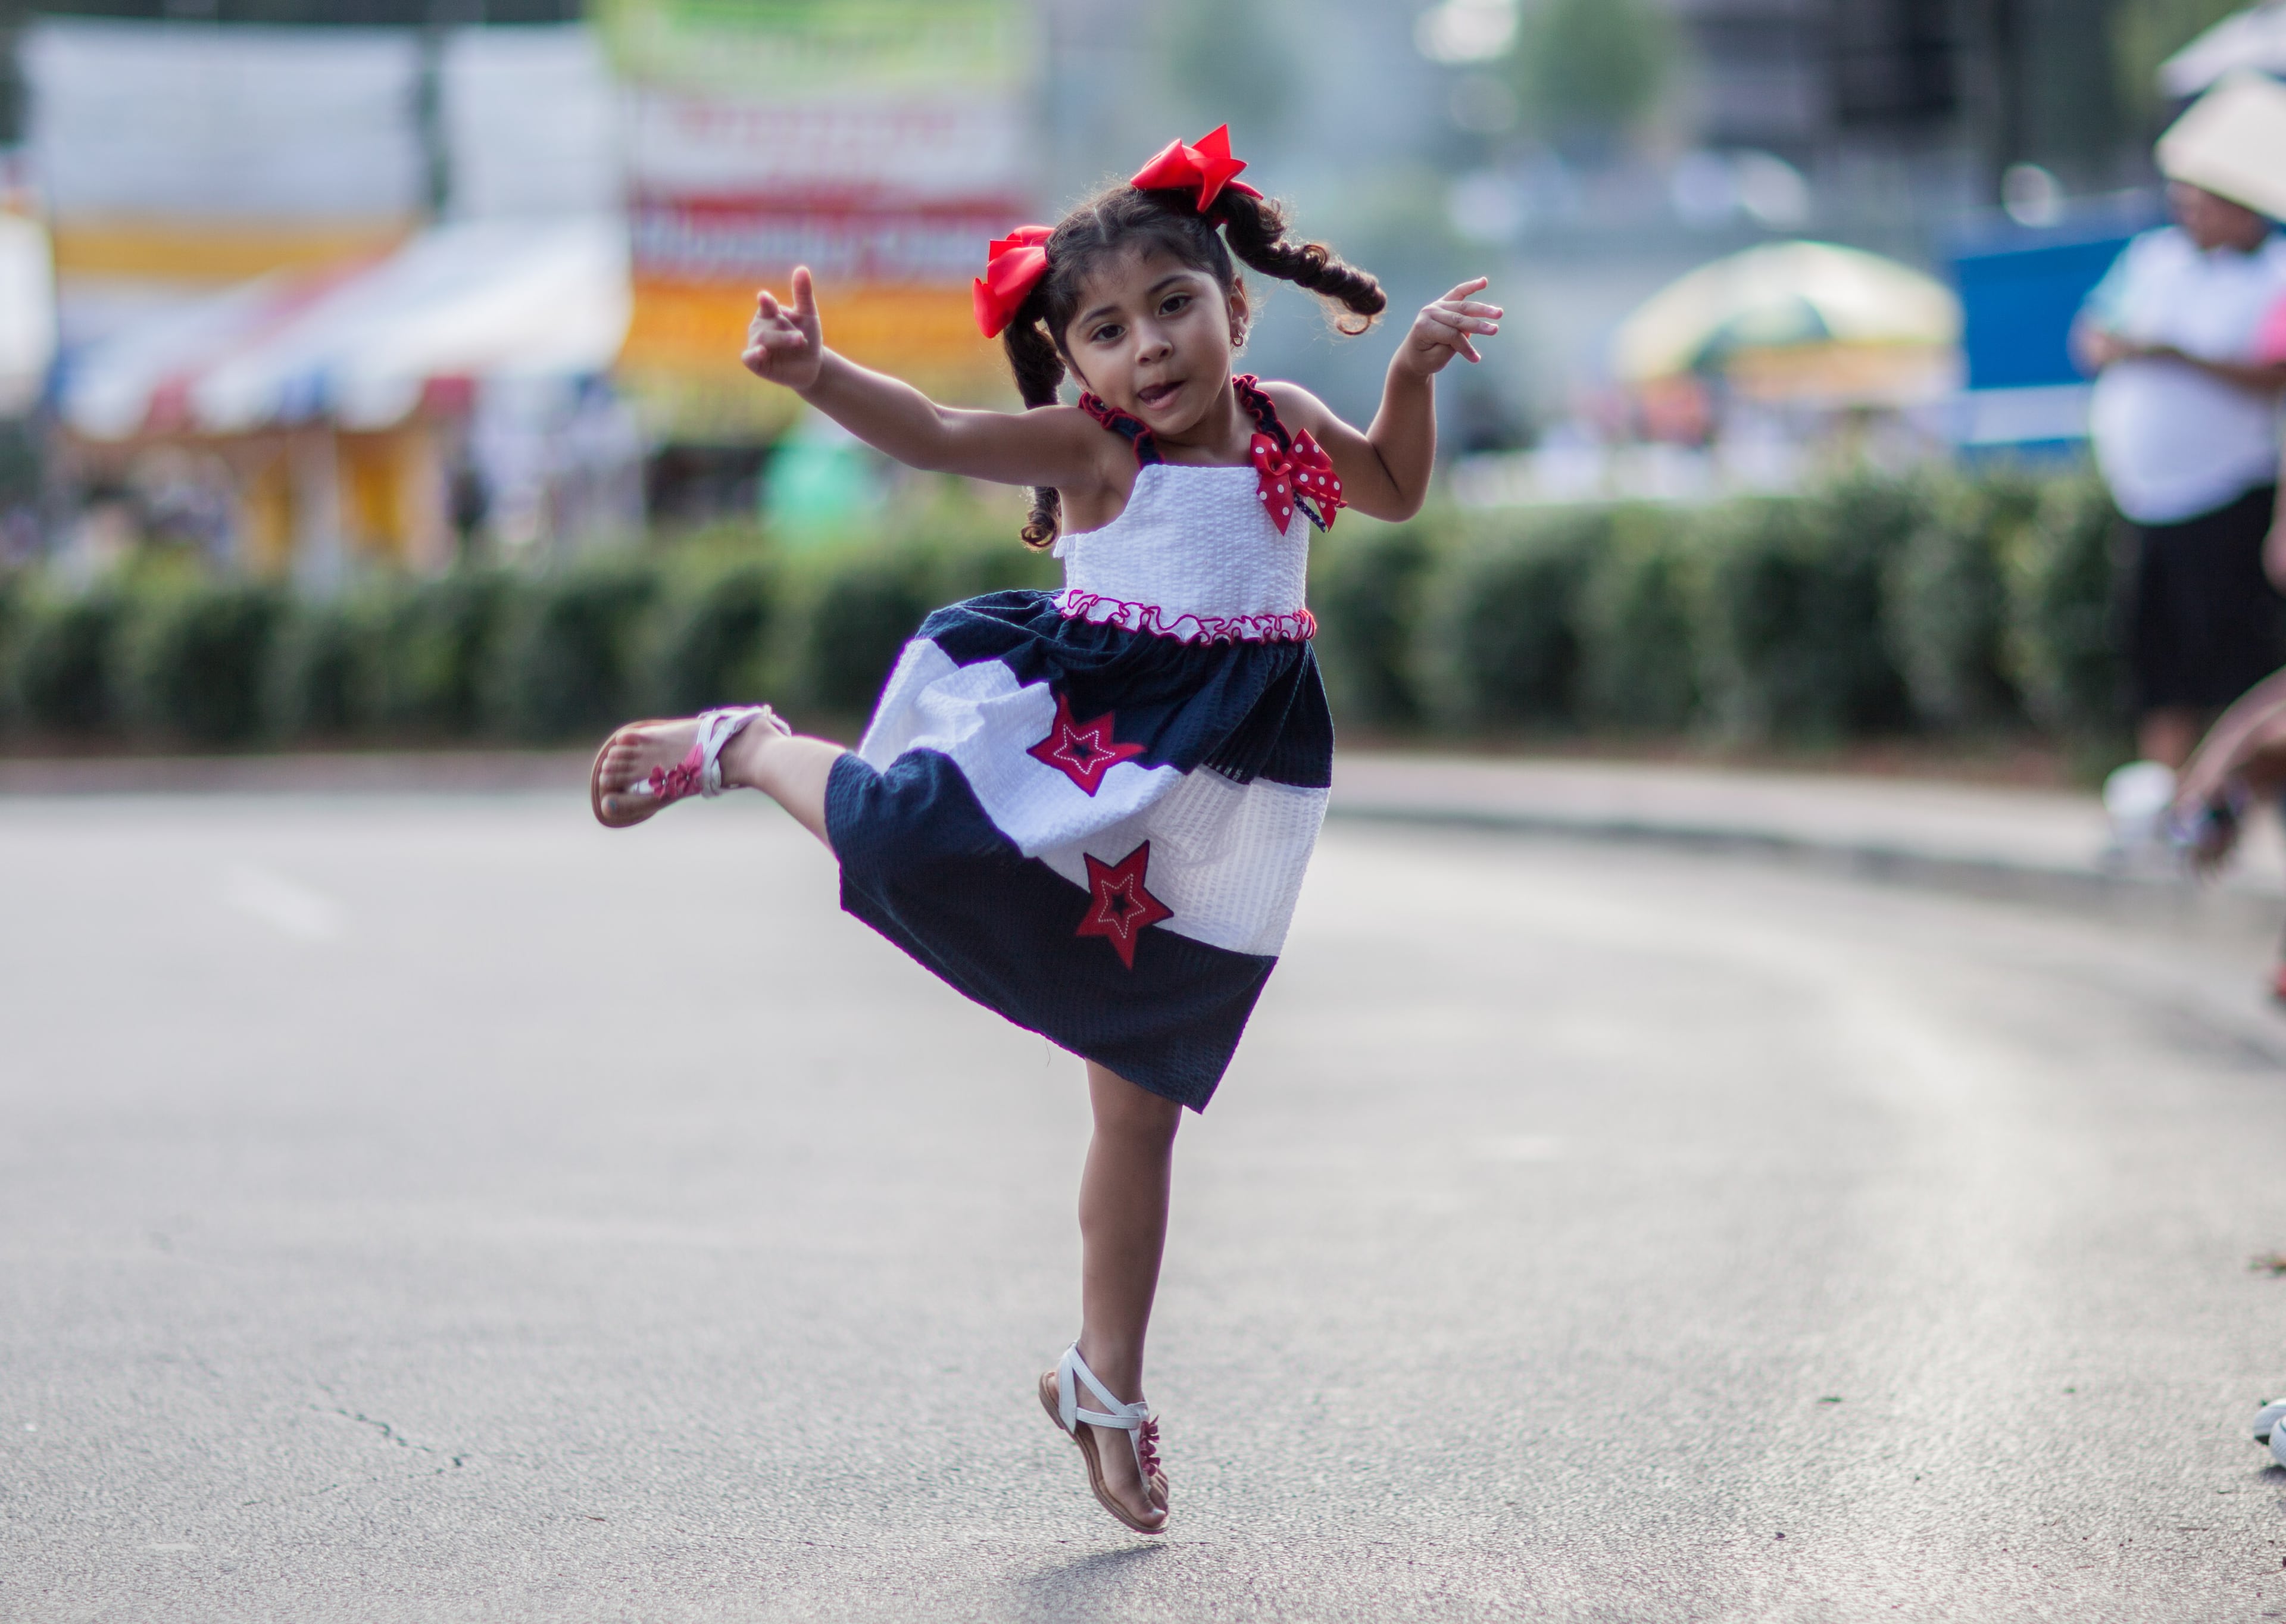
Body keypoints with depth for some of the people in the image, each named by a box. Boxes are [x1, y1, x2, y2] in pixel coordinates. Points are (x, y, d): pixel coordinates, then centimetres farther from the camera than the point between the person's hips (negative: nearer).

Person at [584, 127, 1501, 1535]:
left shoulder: (1287, 426, 6)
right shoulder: (1089, 444, -9)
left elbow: (1394, 491, 24)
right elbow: (940, 435, -24)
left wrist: (1416, 374, 6)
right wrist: (817, 375, -42)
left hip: (1204, 800, 3)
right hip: (1068, 738, -3)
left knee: (1141, 1100, 7)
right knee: (896, 834, -30)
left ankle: (1107, 1384, 22)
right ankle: (744, 749, 7)